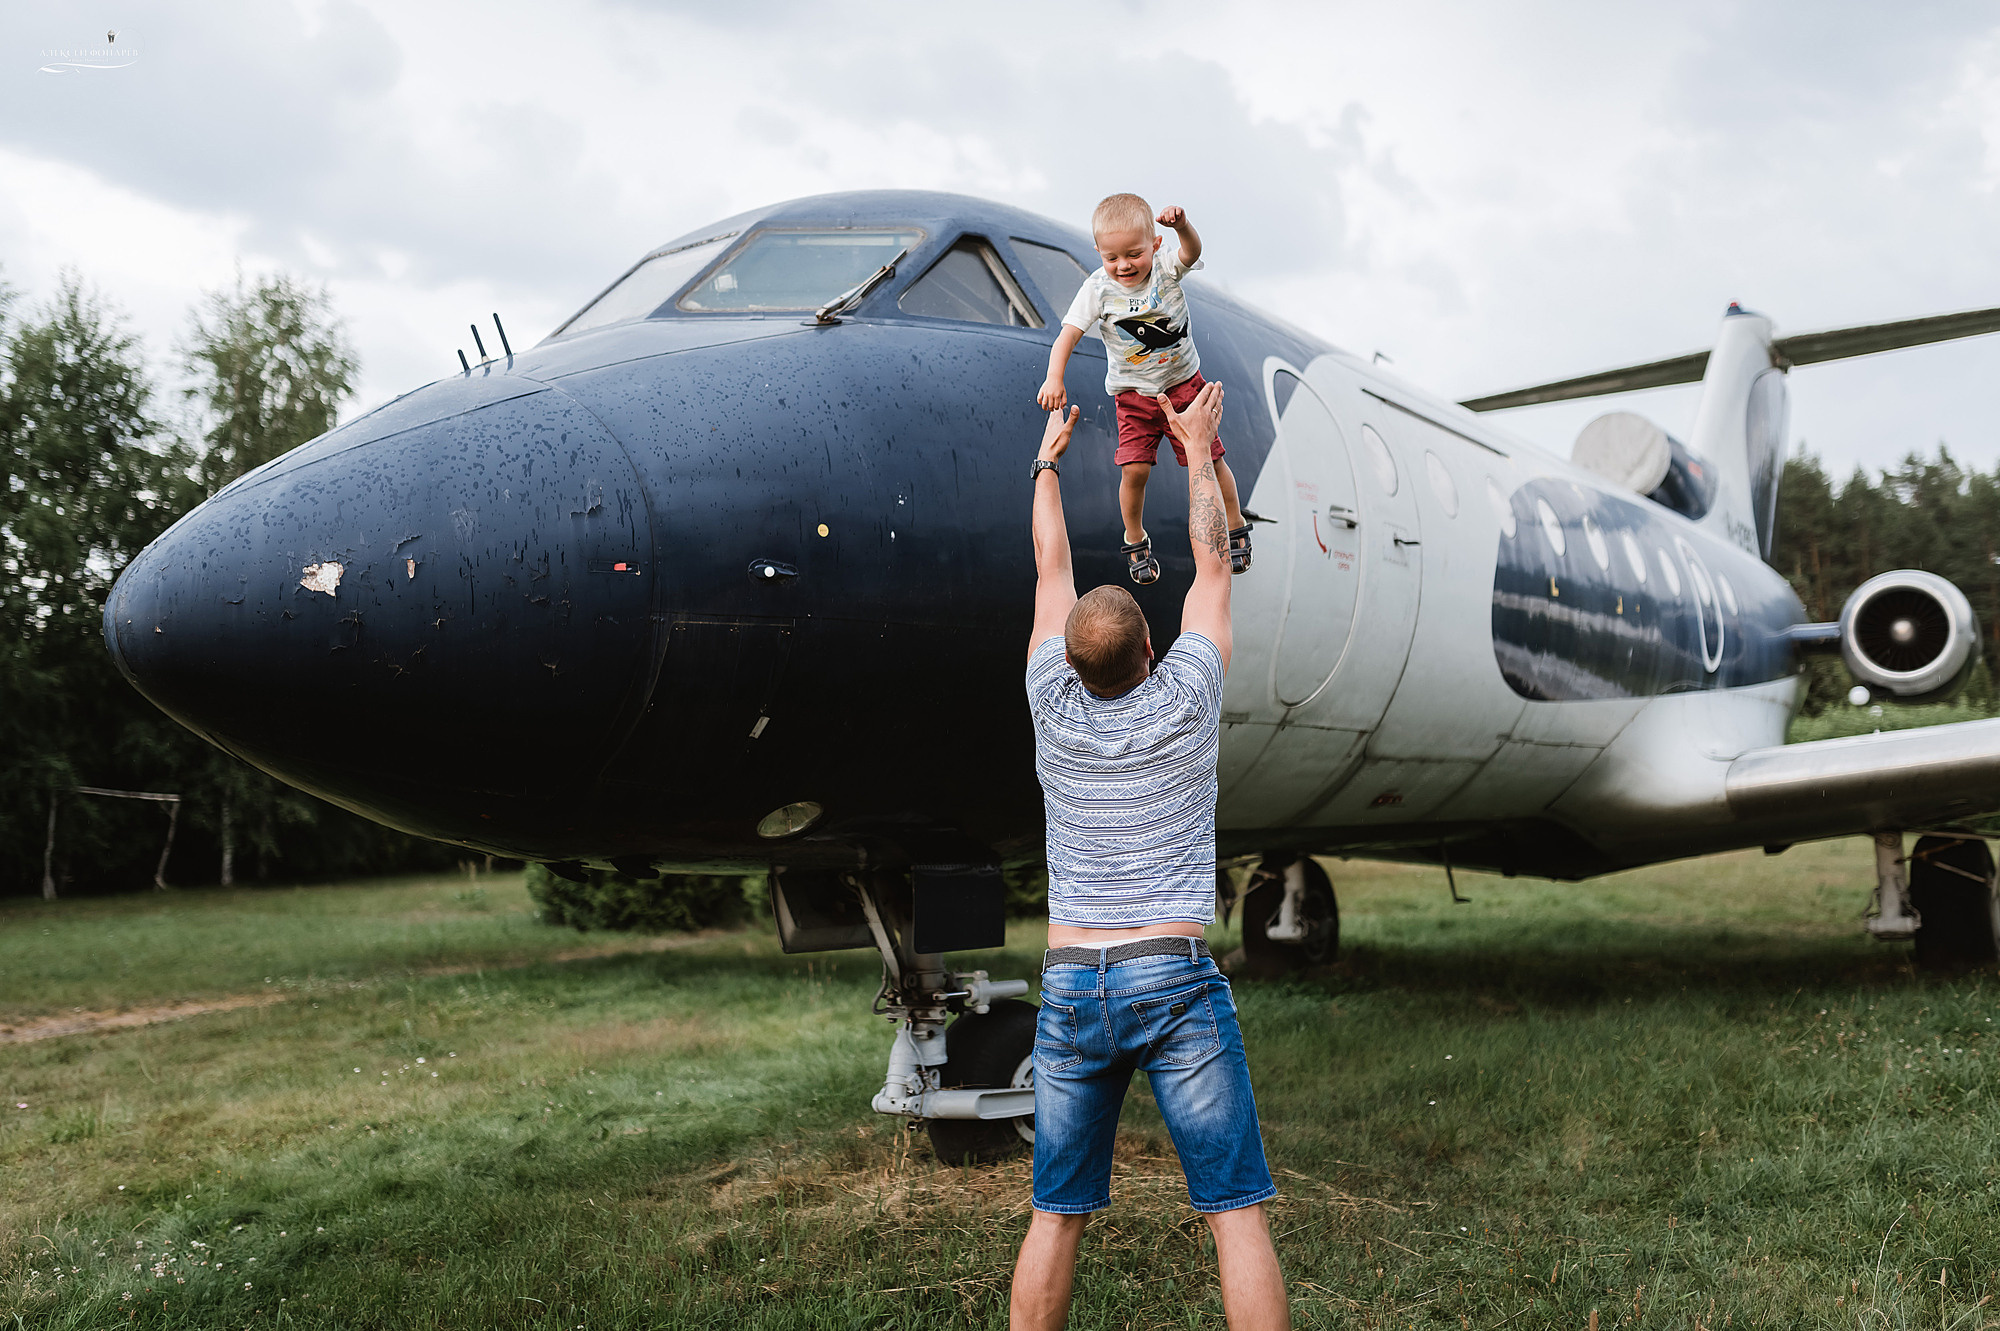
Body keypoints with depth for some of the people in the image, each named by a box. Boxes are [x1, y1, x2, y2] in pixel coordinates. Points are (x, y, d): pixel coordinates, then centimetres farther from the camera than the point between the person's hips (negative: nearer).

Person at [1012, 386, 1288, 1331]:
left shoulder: (1053, 709, 3)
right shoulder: (1185, 701, -3)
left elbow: (1051, 570, 18)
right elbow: (1213, 559, 11)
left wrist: (1047, 462, 32)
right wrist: (1196, 447, 24)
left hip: (1069, 987, 3)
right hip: (1176, 978, -3)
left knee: (1057, 1214, 9)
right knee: (1236, 1209, -1)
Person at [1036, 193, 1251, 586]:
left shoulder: (1166, 269, -13)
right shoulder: (1098, 288, -14)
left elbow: (1192, 251, -34)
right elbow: (1069, 334, -20)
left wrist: (1182, 225, -56)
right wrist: (1054, 378, -36)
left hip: (1184, 383, 0)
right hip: (1134, 395, 0)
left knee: (1210, 459, 3)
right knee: (1134, 469, -8)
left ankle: (1235, 527, 27)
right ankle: (1135, 542, 16)